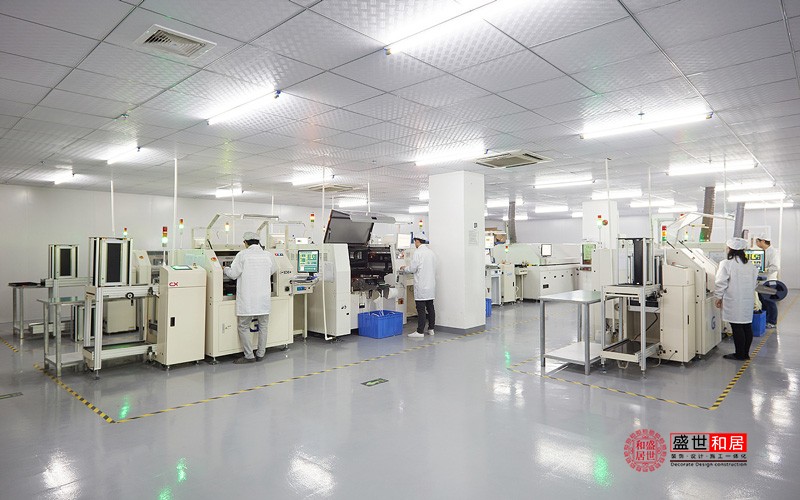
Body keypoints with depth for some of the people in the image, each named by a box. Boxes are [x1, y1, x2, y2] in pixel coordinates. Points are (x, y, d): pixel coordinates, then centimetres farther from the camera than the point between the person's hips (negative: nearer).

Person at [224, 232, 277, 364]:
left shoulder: (242, 255, -7)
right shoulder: (268, 255, 4)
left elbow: (233, 274, -5)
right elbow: (273, 270, 21)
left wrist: (225, 269, 15)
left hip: (247, 298, -4)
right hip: (264, 298, 4)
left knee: (244, 327, 6)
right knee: (263, 326, 15)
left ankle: (249, 356, 6)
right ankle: (260, 354, 22)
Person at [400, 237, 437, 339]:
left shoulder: (418, 252, -12)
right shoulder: (431, 252, 11)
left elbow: (412, 269, -13)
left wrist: (404, 268, 7)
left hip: (421, 286, -8)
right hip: (431, 285, 8)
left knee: (421, 309, -6)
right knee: (430, 307, 12)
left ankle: (420, 331, -4)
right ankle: (431, 329, 19)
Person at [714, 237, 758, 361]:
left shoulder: (726, 264, -13)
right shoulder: (750, 265, 7)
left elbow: (721, 283, -12)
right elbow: (753, 282, 14)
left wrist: (719, 297, -3)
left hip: (734, 301, -7)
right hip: (748, 301, 7)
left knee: (737, 328, -1)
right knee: (747, 326, 11)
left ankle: (740, 354, 4)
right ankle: (745, 353, 19)